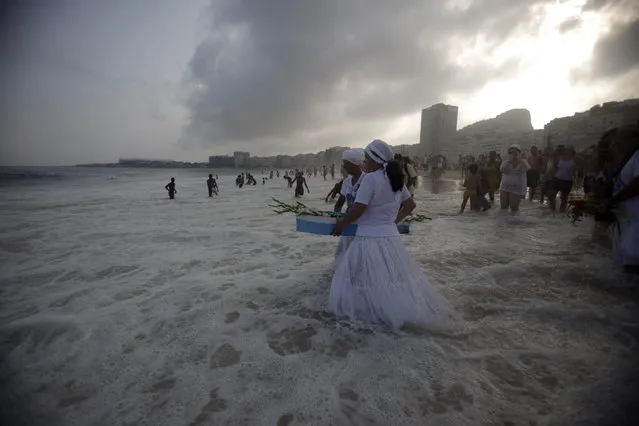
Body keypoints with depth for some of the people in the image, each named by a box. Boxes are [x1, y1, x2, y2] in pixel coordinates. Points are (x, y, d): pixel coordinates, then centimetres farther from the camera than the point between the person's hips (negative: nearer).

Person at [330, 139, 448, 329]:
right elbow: (410, 204, 18)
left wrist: (339, 225, -4)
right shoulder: (396, 178, 9)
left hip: (370, 239, -8)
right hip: (390, 237, 8)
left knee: (370, 283, 4)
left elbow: (357, 211, -18)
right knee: (395, 280, 17)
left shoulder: (370, 178, -15)